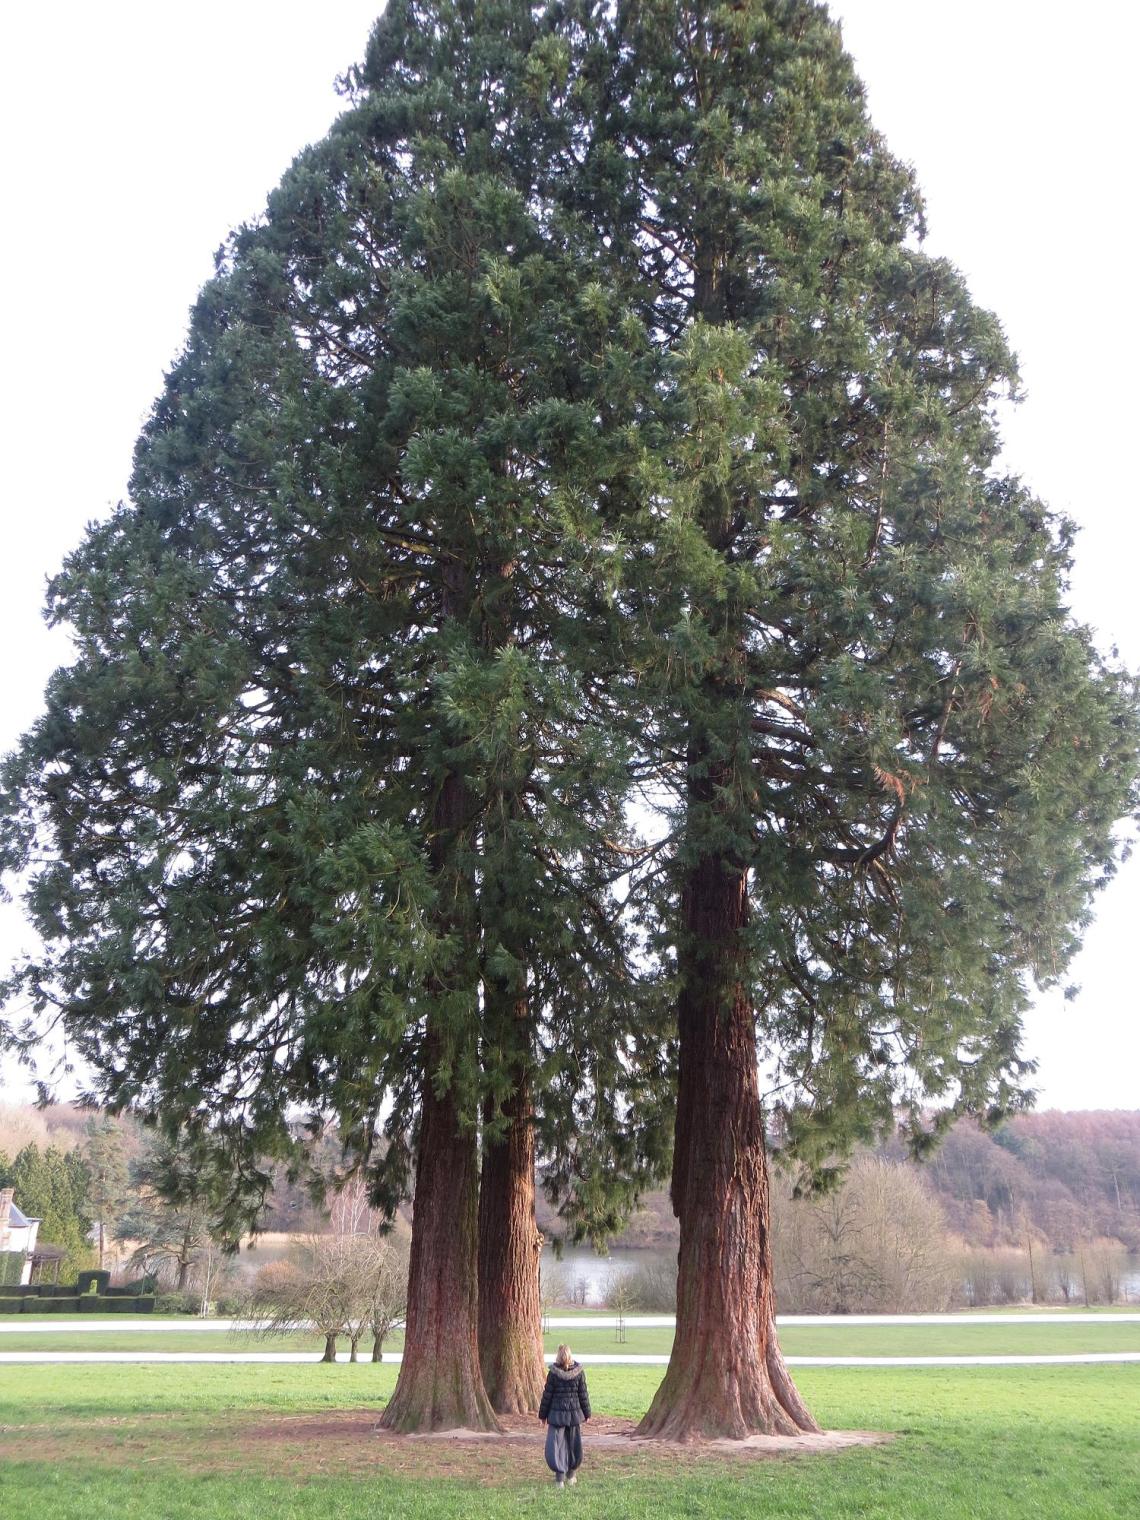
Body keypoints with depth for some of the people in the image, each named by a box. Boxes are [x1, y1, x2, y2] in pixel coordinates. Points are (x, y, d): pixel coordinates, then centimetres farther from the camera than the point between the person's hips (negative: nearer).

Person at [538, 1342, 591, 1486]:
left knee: (555, 1444, 1)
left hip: (556, 1414, -3)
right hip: (574, 1413, 3)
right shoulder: (579, 1372, -4)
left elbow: (547, 1395, -4)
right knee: (573, 1444, 17)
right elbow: (583, 1395, 2)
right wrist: (586, 1413, 12)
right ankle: (571, 1475, 29)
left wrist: (543, 1414, 5)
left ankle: (559, 1475, -11)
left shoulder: (553, 1373, -10)